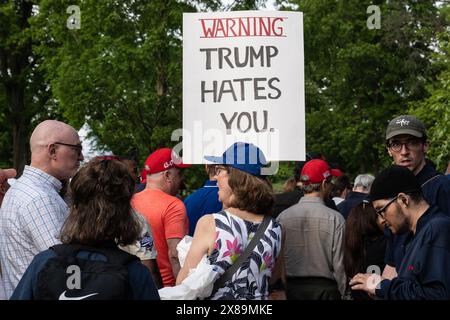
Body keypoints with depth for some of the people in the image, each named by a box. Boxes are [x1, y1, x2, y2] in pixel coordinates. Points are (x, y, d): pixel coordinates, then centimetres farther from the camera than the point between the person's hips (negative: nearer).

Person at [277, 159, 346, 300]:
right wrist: (342, 293, 5)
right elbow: (340, 264, -9)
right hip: (325, 288, -3)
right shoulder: (335, 219, -11)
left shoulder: (283, 217, -4)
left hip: (290, 288, 3)